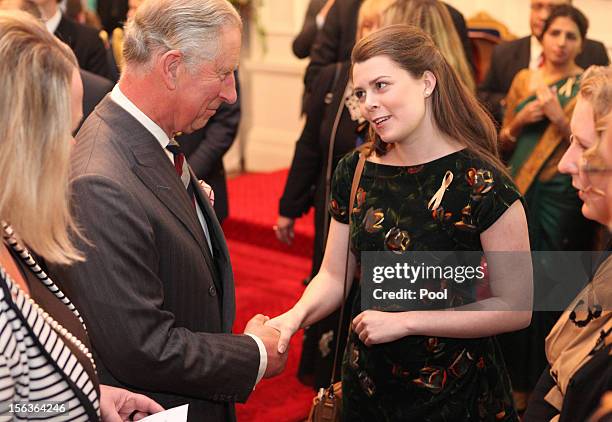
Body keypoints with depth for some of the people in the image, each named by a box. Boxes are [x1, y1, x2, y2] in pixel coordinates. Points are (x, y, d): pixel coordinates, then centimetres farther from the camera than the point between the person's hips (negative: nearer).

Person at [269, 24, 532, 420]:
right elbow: (334, 276, 4)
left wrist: (405, 321, -20)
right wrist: (296, 315, -16)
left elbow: (515, 308, -16)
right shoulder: (355, 172, -4)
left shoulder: (482, 183, -19)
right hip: (367, 384, 5)